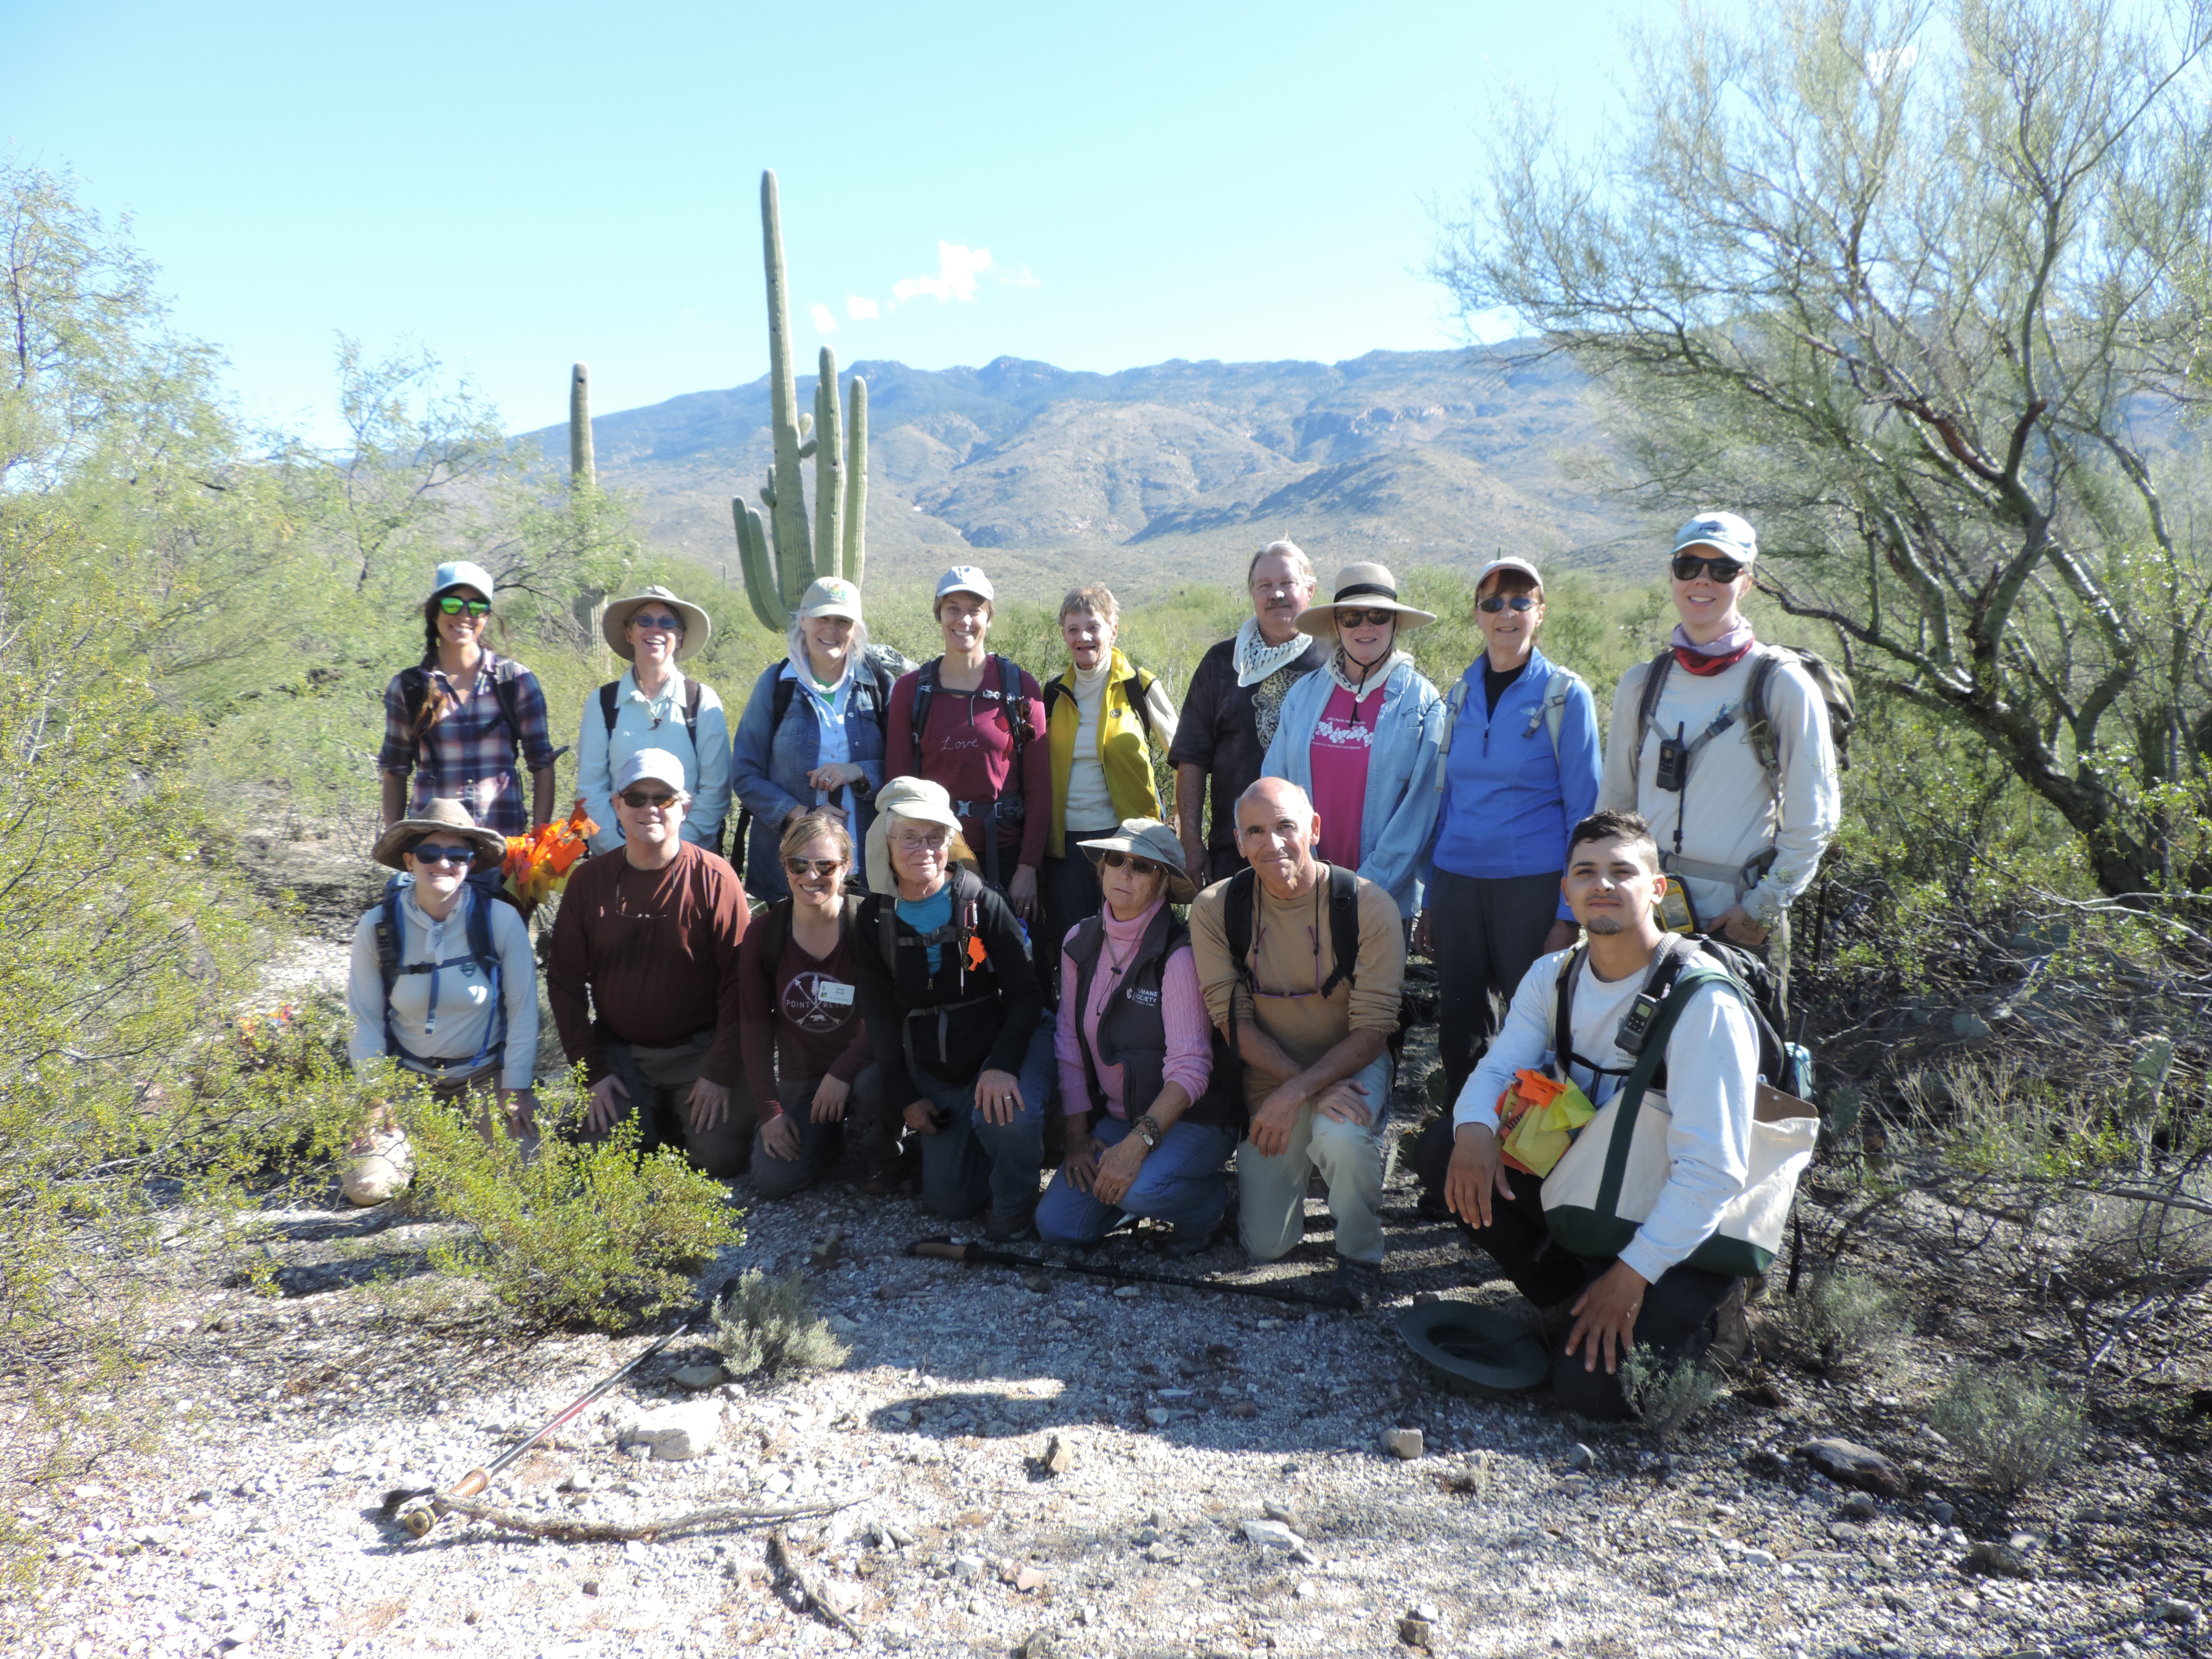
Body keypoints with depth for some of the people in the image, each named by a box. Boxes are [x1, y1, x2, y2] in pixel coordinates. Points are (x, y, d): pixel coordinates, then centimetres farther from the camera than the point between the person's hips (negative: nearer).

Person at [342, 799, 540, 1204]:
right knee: (365, 1186, -10)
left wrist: (517, 1087, -8)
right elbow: (365, 1019, -1)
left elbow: (523, 1010, -7)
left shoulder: (501, 920, -14)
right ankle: (413, 1138, 23)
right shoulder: (378, 927, -9)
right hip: (408, 1077, 1)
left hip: (486, 1075, -1)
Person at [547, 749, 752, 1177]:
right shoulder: (588, 880, 0)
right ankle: (654, 1117, 18)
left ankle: (690, 1116, 16)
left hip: (700, 1049, -2)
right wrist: (592, 1071, -3)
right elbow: (564, 982, 5)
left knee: (720, 1158, -16)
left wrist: (721, 1073, -14)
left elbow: (739, 982, -10)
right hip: (620, 1051, 3)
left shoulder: (714, 878, -10)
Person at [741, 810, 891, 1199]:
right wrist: (769, 1109, -4)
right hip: (799, 1076, 3)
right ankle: (829, 1131, 21)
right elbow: (755, 1025, -1)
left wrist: (842, 1072, -26)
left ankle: (885, 1158, -2)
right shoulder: (762, 933, -5)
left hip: (861, 1065, -3)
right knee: (773, 1181, -12)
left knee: (874, 1086, -37)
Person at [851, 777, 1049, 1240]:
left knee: (1005, 1114, -35)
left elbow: (1026, 994, -12)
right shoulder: (875, 919, -1)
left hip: (1003, 1043, -3)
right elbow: (881, 1016, 4)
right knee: (948, 1199, -1)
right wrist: (905, 1096, -1)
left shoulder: (983, 905, -9)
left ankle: (1014, 1200, -4)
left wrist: (1003, 1065, -27)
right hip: (935, 1071, 3)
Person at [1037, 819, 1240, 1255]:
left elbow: (1189, 1069, -22)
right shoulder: (1081, 942, 1)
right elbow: (1070, 1043, 5)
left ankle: (1207, 1204, 0)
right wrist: (1077, 1134, -1)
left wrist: (1138, 1143, -32)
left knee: (1142, 1189, -33)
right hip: (1116, 1117, 5)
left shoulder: (1178, 955, -19)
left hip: (1192, 1119, -5)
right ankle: (1135, 1191, 17)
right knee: (1057, 1225, -10)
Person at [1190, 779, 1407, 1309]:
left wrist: (1298, 1092, -31)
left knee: (1341, 1137, -37)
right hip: (1269, 1076, 2)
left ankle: (1360, 1256, -6)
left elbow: (1372, 1030, -18)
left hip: (1353, 1067, -2)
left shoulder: (1369, 907, -19)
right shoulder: (1216, 910, -13)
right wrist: (1312, 1090, -24)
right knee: (1265, 1246, 2)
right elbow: (1232, 1020, -12)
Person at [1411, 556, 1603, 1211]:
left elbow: (1584, 811, -3)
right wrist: (1429, 902, 12)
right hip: (1458, 882, 4)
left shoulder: (1565, 696, -3)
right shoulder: (1461, 694, 10)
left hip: (1531, 885, -4)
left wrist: (1569, 913, -9)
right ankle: (1459, 1164, 23)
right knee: (1460, 1027, 9)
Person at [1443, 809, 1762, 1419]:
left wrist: (1631, 1275, -26)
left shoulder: (1705, 1005, -22)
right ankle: (1566, 1304, 4)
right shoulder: (1554, 976, -1)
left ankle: (1701, 1317, 9)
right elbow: (1498, 1070, -3)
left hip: (1678, 1230, -6)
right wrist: (1474, 1129, -28)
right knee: (1449, 1152, -13)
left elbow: (1713, 1169, -24)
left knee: (1593, 1385, -22)